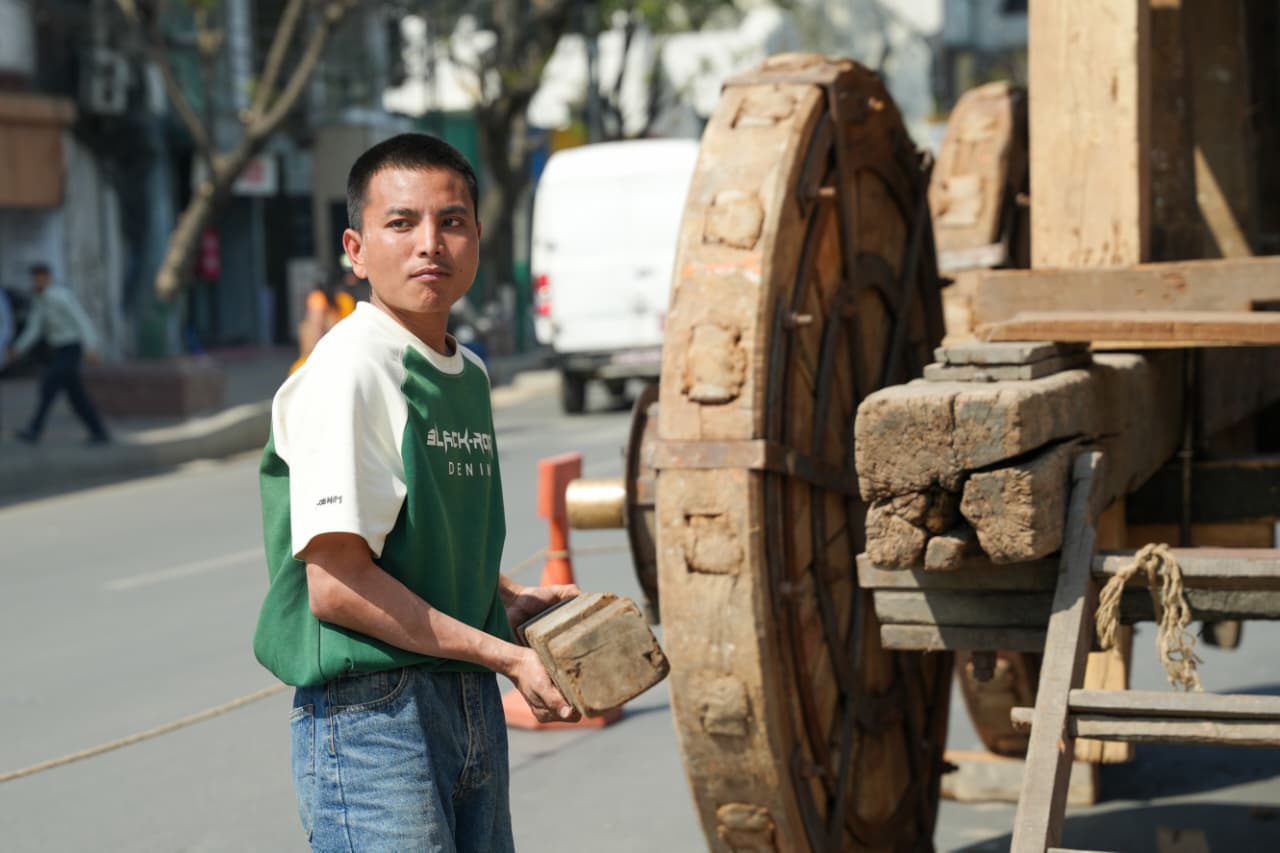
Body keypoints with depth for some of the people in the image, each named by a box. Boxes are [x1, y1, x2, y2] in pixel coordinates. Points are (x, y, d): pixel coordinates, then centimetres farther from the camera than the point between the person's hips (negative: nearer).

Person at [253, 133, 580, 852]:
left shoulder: (470, 374, 12)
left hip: (473, 706, 8)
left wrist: (510, 601, 6)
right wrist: (503, 654, -15)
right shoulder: (348, 369, -14)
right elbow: (336, 583, -20)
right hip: (372, 712, -8)